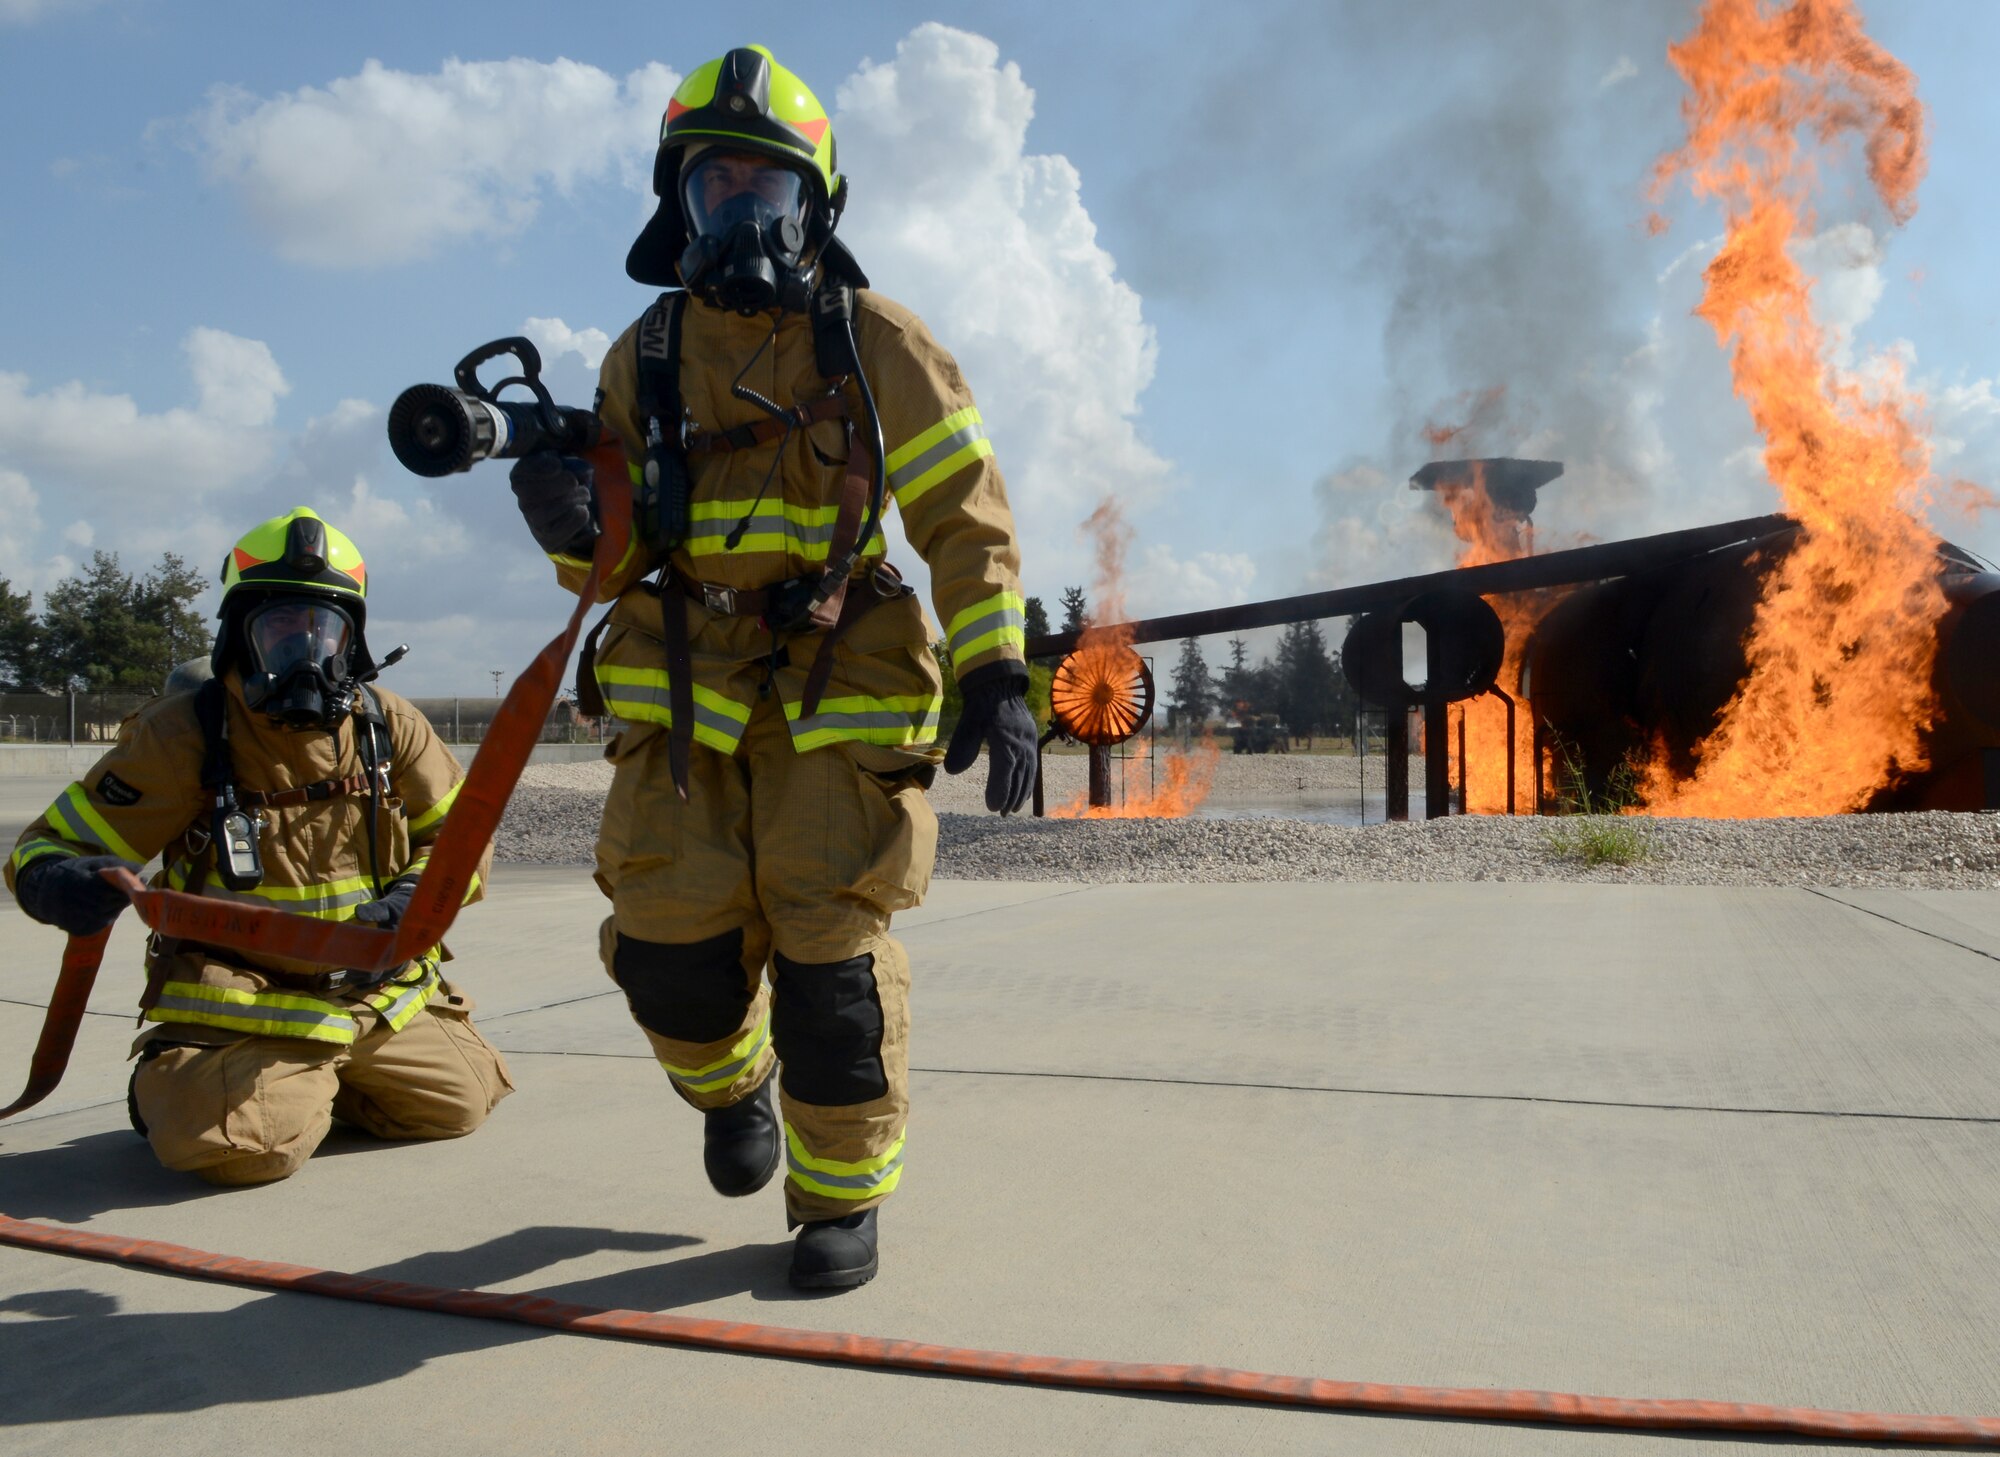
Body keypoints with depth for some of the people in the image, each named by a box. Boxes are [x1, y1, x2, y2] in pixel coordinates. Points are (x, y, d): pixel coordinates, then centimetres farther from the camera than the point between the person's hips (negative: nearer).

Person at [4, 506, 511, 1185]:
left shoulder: (388, 725, 0)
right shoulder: (181, 733, -10)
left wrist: (413, 901, -13)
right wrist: (57, 883, -32)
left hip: (379, 995, 5)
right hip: (239, 998, -4)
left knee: (462, 1103, 5)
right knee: (247, 1144, -27)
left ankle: (312, 1078, 29)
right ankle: (169, 1084, 11)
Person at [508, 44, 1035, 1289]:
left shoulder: (874, 342, 2)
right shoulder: (645, 357, 11)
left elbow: (966, 515, -2)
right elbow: (616, 558, 14)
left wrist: (997, 674, -13)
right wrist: (574, 529, -11)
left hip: (838, 698, -3)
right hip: (684, 692, 3)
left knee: (832, 961, -5)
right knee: (672, 951, -4)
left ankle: (842, 1199, 15)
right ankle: (732, 1086, 31)